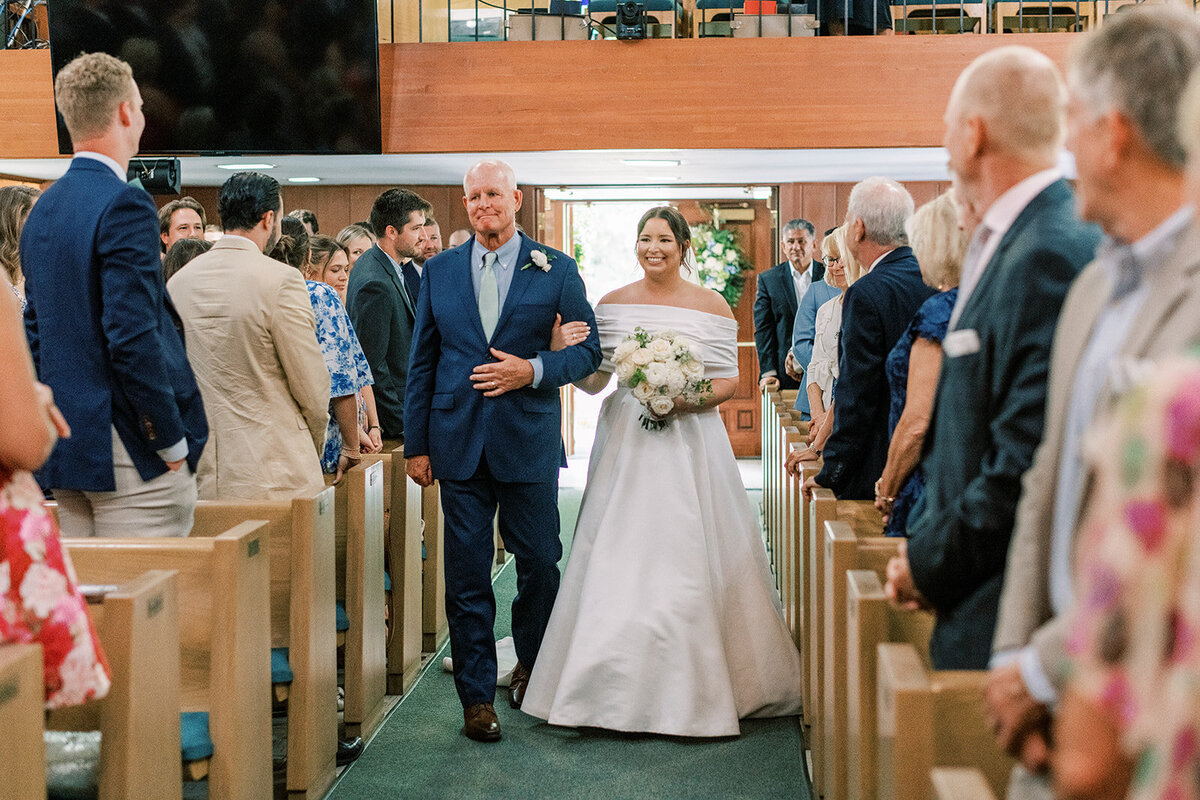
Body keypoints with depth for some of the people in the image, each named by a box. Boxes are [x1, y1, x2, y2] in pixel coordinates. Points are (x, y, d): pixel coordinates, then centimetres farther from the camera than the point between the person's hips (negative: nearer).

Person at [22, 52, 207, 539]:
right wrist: (173, 441, -13)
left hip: (64, 455, 9)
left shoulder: (42, 211, 14)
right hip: (129, 457, -9)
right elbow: (133, 338, -21)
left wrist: (63, 426, 21)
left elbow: (35, 335, 17)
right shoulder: (124, 205, -14)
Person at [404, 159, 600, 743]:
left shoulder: (556, 269, 3)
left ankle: (532, 665, 33)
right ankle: (477, 697, 12)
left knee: (539, 563, 8)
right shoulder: (439, 271, 8)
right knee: (467, 574, 3)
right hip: (458, 444, 1)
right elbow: (421, 362, 9)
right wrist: (416, 444, 4)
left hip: (528, 441, -1)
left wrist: (532, 370, -15)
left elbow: (588, 350, 3)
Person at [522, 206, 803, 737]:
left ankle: (692, 685, 9)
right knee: (620, 557, -1)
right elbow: (594, 380, 7)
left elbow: (729, 381, 2)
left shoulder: (711, 306, 2)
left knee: (689, 558, -3)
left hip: (690, 440, -2)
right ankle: (620, 684, 9)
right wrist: (567, 355, -12)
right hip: (627, 440, 2)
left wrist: (691, 398, -16)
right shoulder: (612, 304, 8)